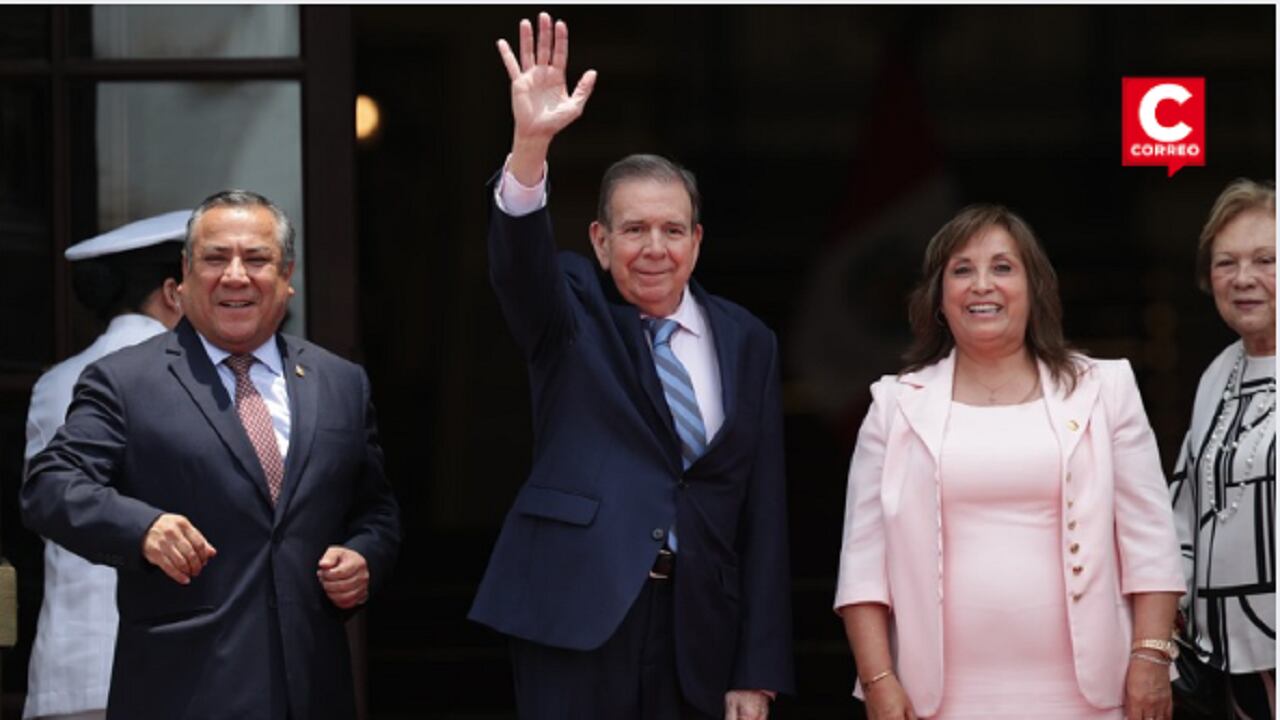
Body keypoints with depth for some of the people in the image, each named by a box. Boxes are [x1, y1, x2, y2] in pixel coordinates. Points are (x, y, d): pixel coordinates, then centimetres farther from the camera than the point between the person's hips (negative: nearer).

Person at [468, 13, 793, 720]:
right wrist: (531, 144, -37)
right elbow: (518, 259, -18)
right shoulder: (571, 312, 5)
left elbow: (764, 510, 5)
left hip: (699, 623, 2)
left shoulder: (746, 343, 8)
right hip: (579, 610, -2)